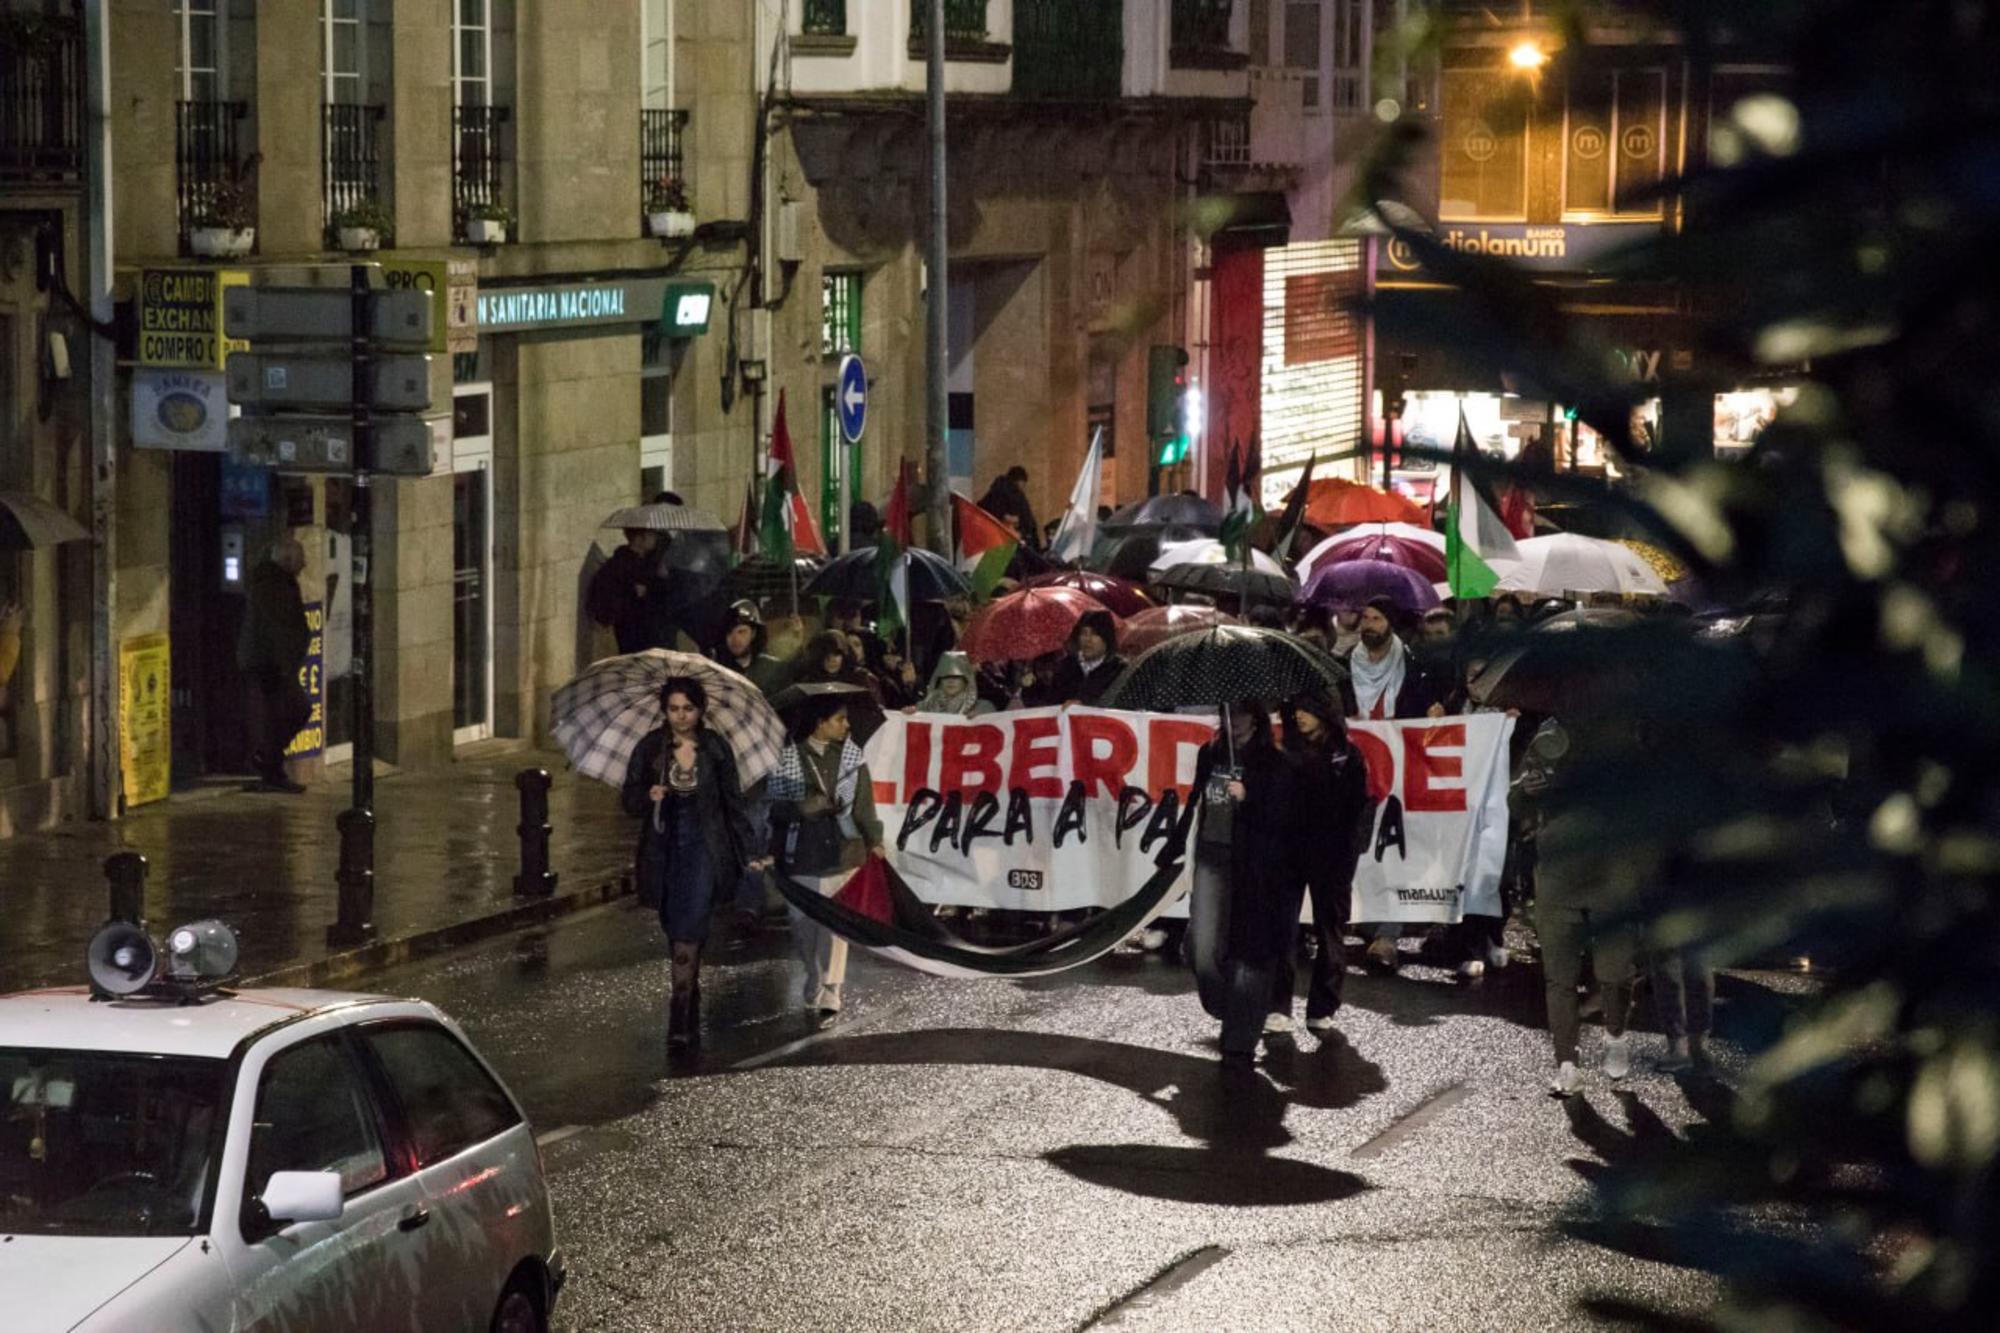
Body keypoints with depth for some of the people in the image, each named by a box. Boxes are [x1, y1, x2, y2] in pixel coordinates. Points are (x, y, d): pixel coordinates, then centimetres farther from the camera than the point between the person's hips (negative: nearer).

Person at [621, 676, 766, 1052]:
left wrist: (752, 852, 7)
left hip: (703, 851, -2)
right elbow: (629, 800, 3)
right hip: (663, 852, 2)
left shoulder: (716, 749, 1)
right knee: (676, 933, 5)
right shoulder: (650, 748, 1)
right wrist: (649, 796, -19)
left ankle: (679, 1021, -20)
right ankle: (691, 1018, 18)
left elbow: (734, 804, 8)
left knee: (689, 931, -16)